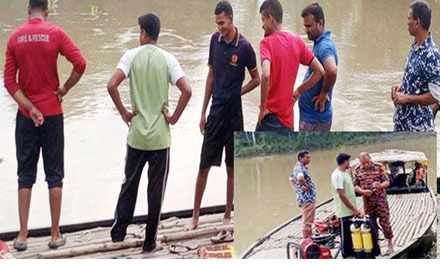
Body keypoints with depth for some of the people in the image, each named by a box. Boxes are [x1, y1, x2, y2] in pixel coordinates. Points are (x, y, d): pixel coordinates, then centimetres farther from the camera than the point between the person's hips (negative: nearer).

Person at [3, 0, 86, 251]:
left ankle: (22, 235, 8)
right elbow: (80, 63, -17)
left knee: (25, 176, 9)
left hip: (26, 116, 2)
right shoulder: (55, 33, -7)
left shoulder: (15, 37, 0)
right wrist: (65, 89, -3)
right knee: (54, 174, 6)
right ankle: (55, 234, 10)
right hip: (53, 113, -2)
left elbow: (10, 82, -4)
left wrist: (30, 109, -6)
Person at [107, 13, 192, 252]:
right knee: (156, 188, 7)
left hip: (136, 134, 1)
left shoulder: (131, 55, -3)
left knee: (130, 183, 17)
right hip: (160, 136, -1)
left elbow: (112, 85, -15)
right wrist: (174, 117, -1)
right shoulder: (167, 59, -3)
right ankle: (149, 242, 12)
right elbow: (186, 90, -13)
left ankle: (118, 231, 23)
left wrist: (124, 113, -2)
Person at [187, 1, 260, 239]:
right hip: (215, 112, 4)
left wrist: (236, 93, -10)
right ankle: (195, 217, 13)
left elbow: (256, 79, 0)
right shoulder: (215, 39, 4)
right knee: (204, 166, 5)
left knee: (232, 168, 7)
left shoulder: (244, 47, -11)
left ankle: (227, 216, 19)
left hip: (233, 114, -4)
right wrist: (203, 112, 11)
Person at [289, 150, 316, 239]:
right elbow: (300, 178, -41)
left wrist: (296, 189, 18)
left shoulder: (297, 167, 14)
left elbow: (291, 179, 30)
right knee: (307, 223, -5)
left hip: (302, 198, 11)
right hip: (307, 199, -11)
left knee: (307, 222, 20)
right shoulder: (301, 168, -19)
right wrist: (305, 185, -22)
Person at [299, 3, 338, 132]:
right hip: (310, 114, 10)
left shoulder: (324, 46, -21)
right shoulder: (319, 43, 10)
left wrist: (324, 93, -25)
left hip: (314, 117, -10)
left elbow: (332, 70, -41)